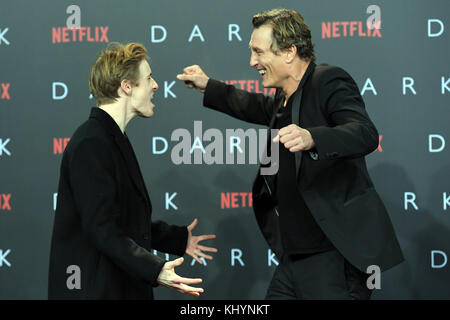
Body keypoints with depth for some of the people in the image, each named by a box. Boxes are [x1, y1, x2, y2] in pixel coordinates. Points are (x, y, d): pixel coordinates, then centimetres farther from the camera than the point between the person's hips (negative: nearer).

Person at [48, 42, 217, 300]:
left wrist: (179, 239, 26)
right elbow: (102, 229, -23)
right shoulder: (91, 143, -17)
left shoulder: (112, 139, 16)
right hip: (92, 289, -10)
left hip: (122, 286, 10)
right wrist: (155, 270, -31)